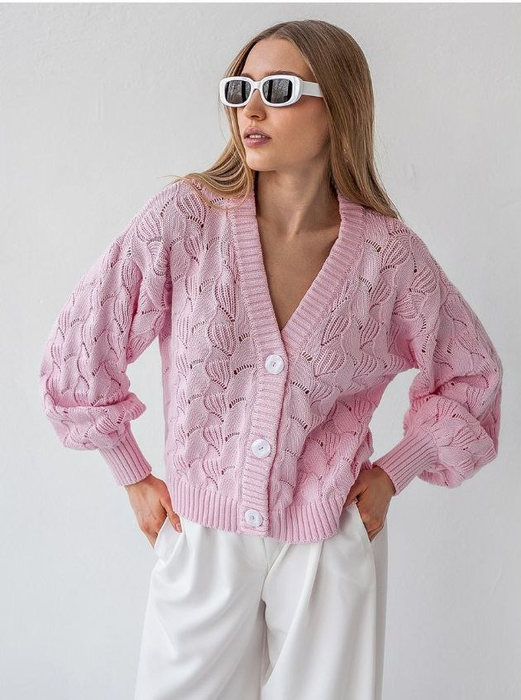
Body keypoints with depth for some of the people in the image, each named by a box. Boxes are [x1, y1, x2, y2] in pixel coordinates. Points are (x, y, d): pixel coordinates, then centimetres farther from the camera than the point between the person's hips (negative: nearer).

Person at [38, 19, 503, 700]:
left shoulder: (391, 254, -9)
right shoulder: (184, 220, -12)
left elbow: (471, 373, 8)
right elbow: (81, 348, -2)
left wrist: (394, 473, 0)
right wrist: (134, 476, 2)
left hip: (333, 545, 1)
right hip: (201, 540, 0)